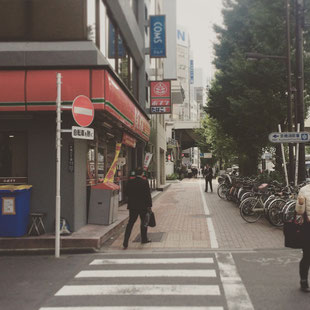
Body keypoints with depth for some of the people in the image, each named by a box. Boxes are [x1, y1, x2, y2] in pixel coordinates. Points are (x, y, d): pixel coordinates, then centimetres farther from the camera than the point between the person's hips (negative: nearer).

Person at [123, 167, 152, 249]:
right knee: (144, 222, 15)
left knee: (130, 223, 5)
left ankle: (125, 242, -3)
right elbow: (148, 194, -11)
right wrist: (149, 205, -7)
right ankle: (144, 239, 28)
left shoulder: (130, 182, -1)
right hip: (143, 206, -3)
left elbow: (127, 193, 5)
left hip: (132, 206, 3)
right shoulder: (145, 182, -11)